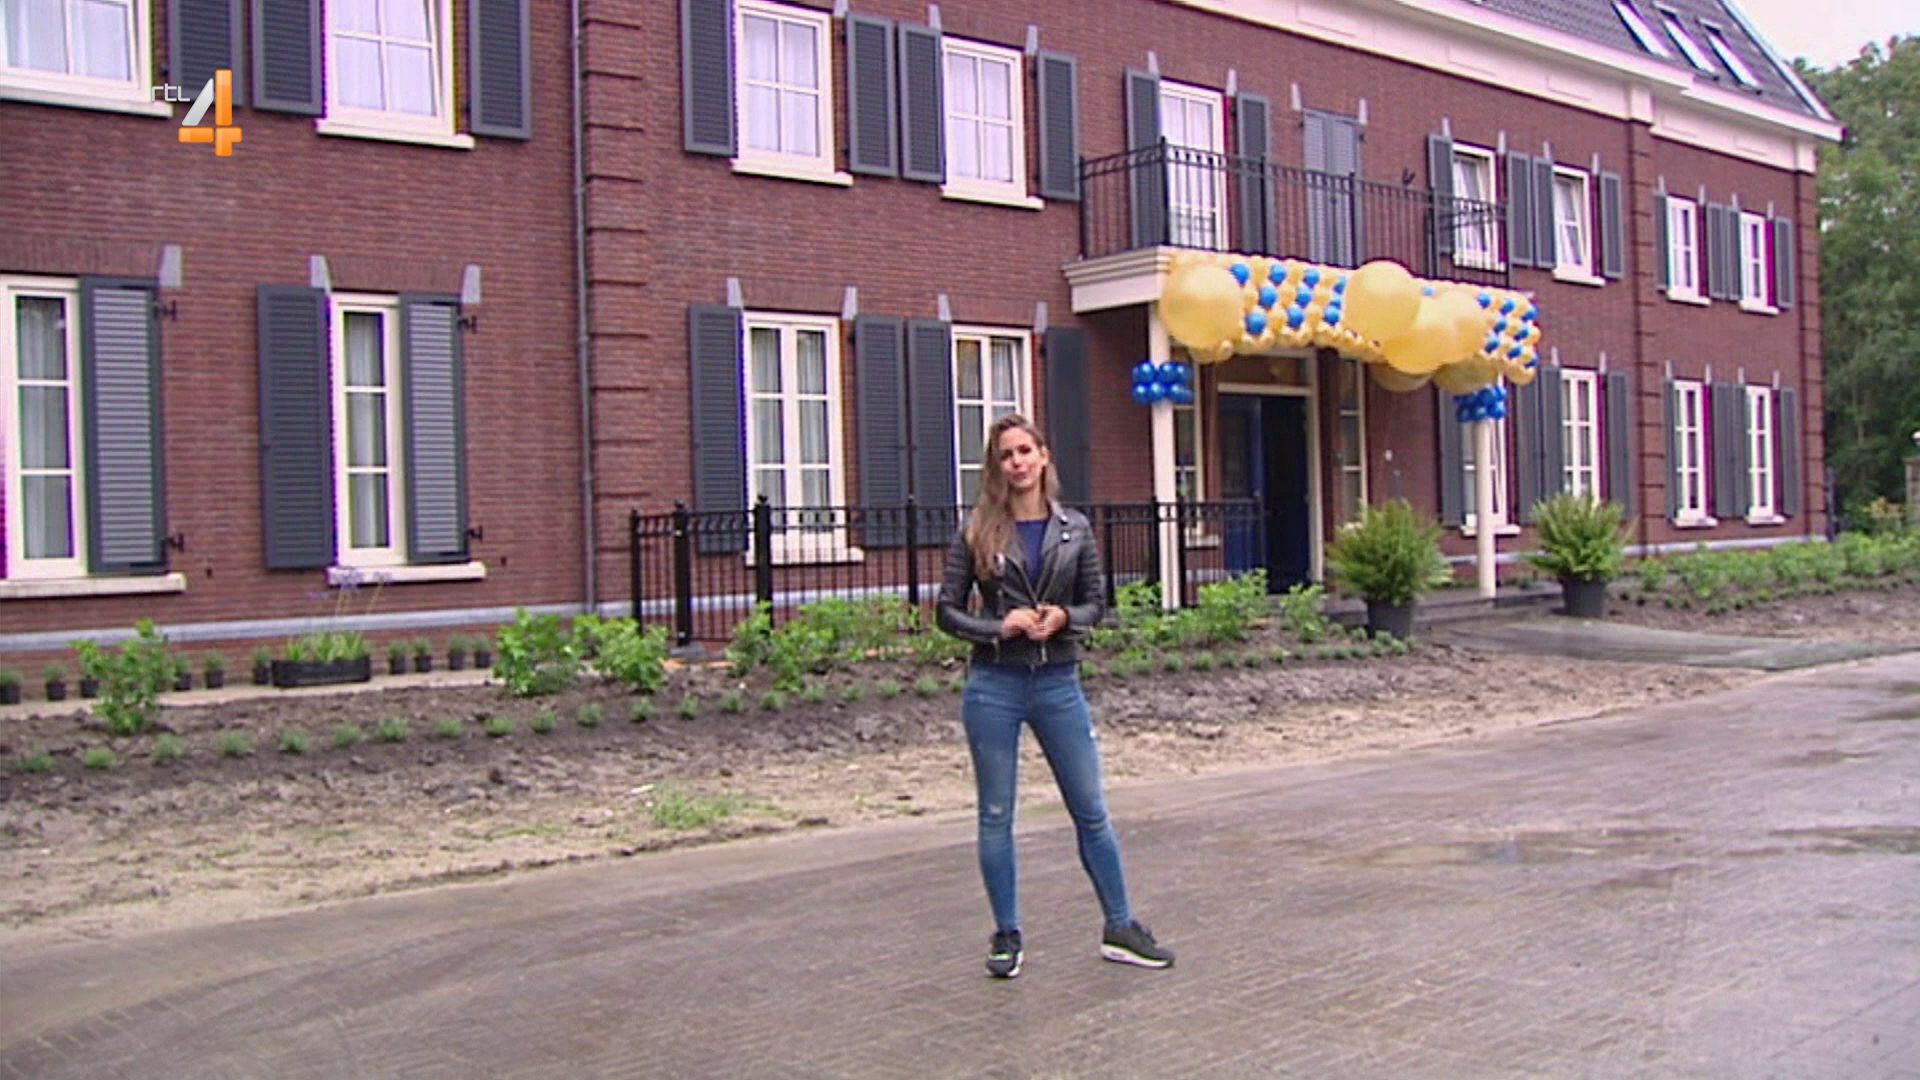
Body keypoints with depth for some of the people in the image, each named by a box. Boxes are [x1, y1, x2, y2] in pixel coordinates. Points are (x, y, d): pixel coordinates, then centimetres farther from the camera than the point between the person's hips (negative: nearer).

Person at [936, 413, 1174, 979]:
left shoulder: (1074, 528, 4)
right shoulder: (977, 532, -1)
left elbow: (1096, 603, 8)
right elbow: (947, 611, 1)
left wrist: (1064, 618, -13)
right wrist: (999, 627, -15)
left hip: (1058, 683, 1)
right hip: (994, 685, -1)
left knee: (1091, 810, 6)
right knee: (995, 816, 6)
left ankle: (1120, 928, 18)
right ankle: (1007, 935, 18)